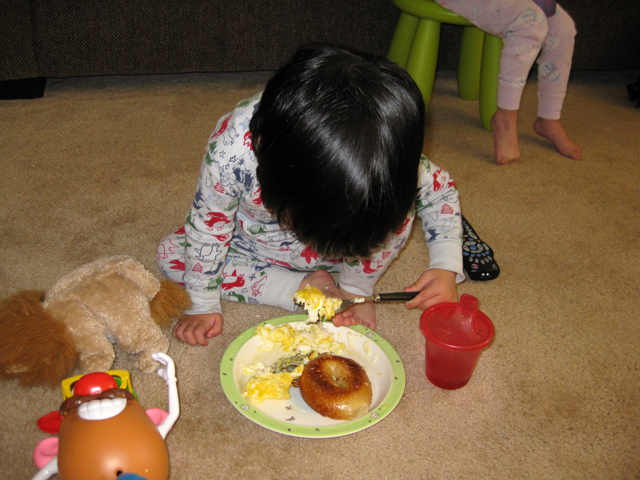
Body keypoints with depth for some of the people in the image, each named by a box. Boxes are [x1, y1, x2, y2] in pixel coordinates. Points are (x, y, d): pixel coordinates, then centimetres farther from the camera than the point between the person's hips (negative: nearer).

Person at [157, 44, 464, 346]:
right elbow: (208, 223, -21)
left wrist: (446, 266, -26)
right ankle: (303, 287, -15)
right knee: (171, 254, -16)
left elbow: (440, 189, -14)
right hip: (257, 248, 2)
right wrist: (204, 306, -12)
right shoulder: (232, 147, -39)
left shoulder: (389, 156, -35)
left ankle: (355, 289, -7)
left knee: (399, 202, -30)